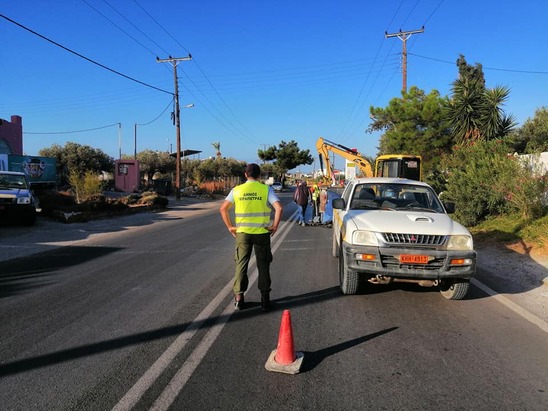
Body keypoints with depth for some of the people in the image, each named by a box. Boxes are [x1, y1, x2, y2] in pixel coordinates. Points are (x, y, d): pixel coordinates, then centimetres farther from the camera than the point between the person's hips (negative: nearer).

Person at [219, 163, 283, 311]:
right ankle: (265, 299, 14)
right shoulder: (266, 189, -4)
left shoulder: (237, 190, 2)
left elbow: (223, 208, 2)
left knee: (241, 264, 11)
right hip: (262, 233, -1)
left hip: (242, 233, 1)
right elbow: (279, 208, -14)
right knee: (263, 266, 9)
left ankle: (239, 298, 13)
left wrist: (230, 226, 7)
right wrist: (275, 226, -5)